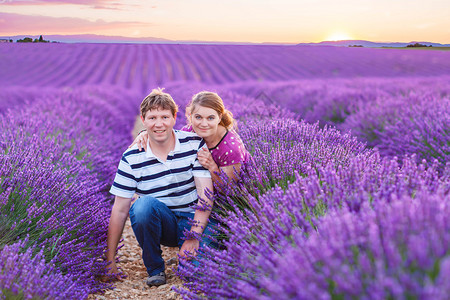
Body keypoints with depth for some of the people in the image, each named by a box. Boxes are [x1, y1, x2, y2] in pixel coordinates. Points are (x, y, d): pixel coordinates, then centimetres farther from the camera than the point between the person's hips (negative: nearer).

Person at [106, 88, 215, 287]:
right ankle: (154, 268, -9)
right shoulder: (132, 158, -6)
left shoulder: (194, 144, -7)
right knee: (145, 204, -33)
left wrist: (193, 237, -23)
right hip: (157, 222, 1)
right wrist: (110, 260, -8)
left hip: (193, 220, -1)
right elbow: (120, 209, -5)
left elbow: (205, 196, -12)